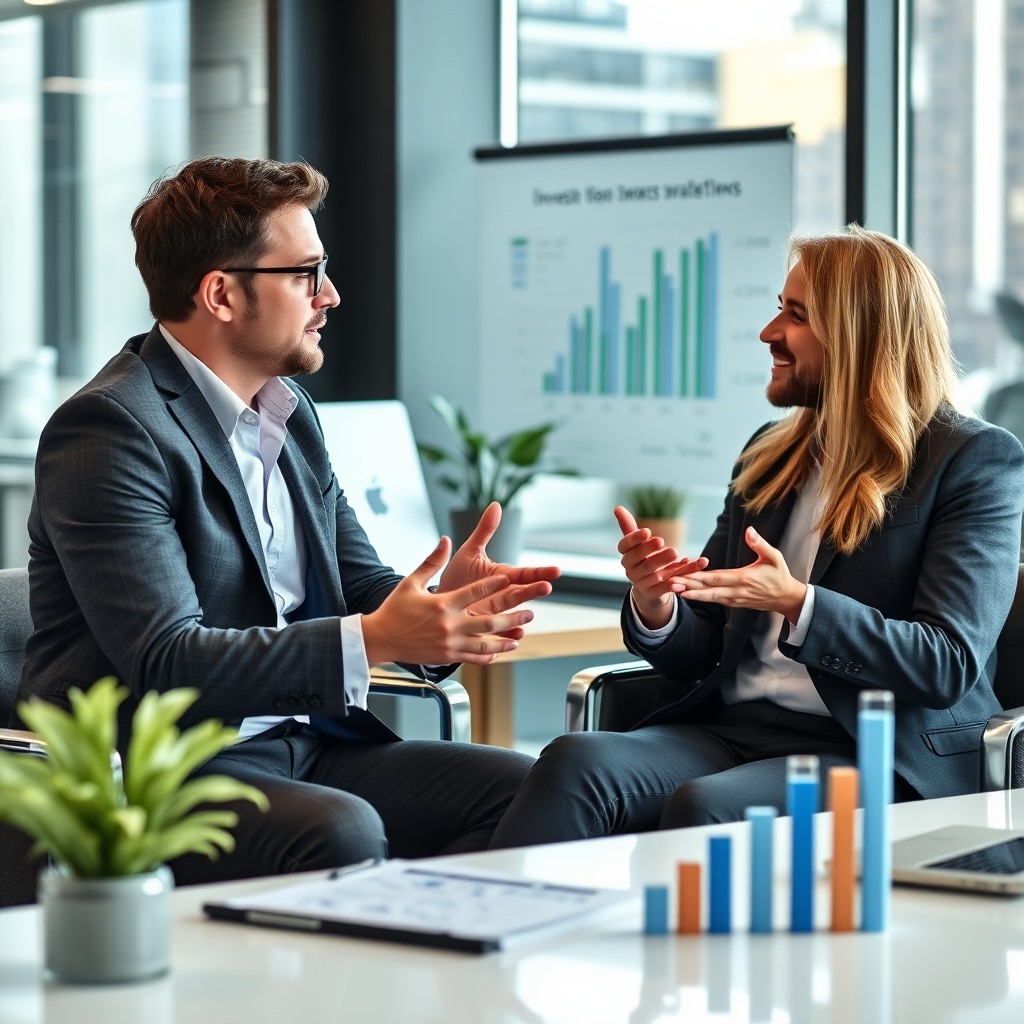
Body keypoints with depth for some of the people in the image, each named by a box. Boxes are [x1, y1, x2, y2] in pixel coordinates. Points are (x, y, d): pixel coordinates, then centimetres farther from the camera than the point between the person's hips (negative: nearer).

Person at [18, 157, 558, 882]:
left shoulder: (290, 413, 15)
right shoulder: (112, 429, -13)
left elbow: (361, 587, 17)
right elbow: (164, 663, -22)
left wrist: (444, 601, -7)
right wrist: (373, 641, -29)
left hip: (304, 748, 8)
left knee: (521, 789, -11)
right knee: (342, 830, -34)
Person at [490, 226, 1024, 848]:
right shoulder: (772, 455, 19)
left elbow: (950, 666, -10)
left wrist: (797, 603, -22)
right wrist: (654, 607, -5)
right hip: (736, 728, 6)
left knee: (704, 806, -35)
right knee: (576, 762, -24)